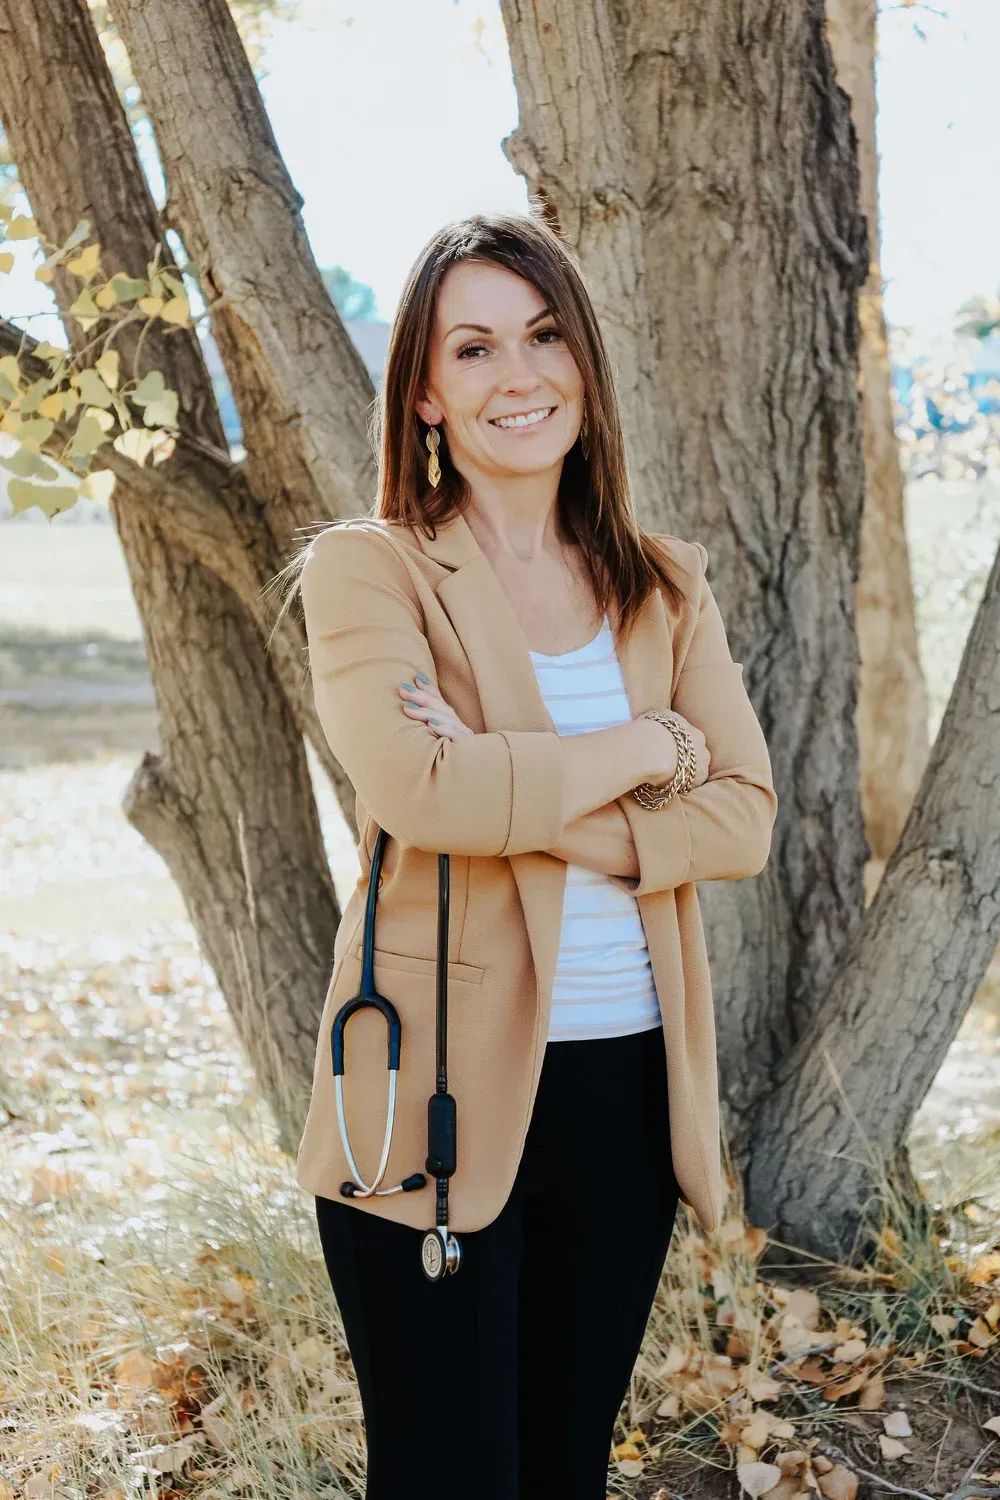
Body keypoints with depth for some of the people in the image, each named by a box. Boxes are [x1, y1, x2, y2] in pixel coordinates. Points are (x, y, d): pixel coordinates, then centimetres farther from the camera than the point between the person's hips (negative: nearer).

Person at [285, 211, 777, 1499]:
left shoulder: (663, 586, 9)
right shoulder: (370, 570, -5)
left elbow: (743, 814, -1)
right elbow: (414, 784, -23)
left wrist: (534, 810, -16)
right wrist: (639, 751, -12)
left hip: (628, 1089, 5)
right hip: (441, 1098, -4)